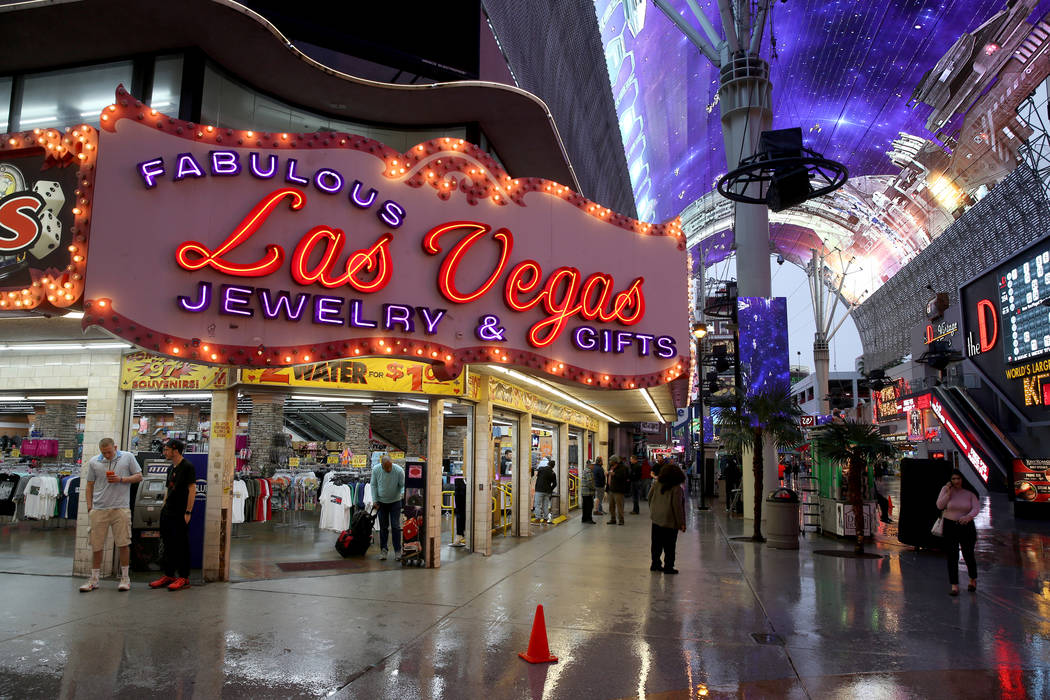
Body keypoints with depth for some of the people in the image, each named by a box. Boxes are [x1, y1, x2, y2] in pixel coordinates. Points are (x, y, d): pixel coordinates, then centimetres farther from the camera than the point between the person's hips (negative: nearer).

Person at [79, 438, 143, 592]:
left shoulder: (128, 457, 3)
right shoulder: (94, 462, 7)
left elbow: (139, 477, 5)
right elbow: (89, 486, 12)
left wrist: (121, 479, -10)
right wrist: (89, 507, 6)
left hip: (120, 508, -2)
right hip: (99, 509, 2)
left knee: (123, 544, 0)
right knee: (96, 545, 6)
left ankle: (125, 578, 12)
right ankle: (94, 579, 18)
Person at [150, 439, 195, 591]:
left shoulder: (187, 467, -10)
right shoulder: (171, 469, 15)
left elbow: (192, 489, -14)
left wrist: (188, 512, -17)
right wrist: (163, 507, 16)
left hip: (180, 514, -8)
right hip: (168, 513, 8)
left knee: (181, 545, -3)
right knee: (168, 545, 12)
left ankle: (184, 578, 3)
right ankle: (169, 575, 20)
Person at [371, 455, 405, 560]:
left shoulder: (399, 471, -21)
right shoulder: (376, 469, -14)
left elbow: (403, 485, -11)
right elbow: (374, 485, -2)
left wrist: (403, 493, -32)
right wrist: (375, 500, -3)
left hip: (395, 501, -2)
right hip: (381, 502, 2)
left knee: (395, 527, -4)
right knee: (383, 527, 7)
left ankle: (397, 551, 3)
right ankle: (383, 549, 19)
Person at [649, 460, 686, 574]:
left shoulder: (656, 484, -1)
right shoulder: (677, 488, -17)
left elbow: (649, 497, 8)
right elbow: (677, 506, -17)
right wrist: (681, 522, -9)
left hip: (656, 519, 5)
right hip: (670, 521, -5)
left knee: (657, 544, 16)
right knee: (669, 546, 7)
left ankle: (655, 564, 24)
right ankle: (668, 566, 12)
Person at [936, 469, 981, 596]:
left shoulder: (969, 492, -2)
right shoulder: (946, 489, -2)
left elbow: (976, 508, -11)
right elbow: (939, 505, -9)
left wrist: (968, 516, -30)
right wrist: (948, 492, -17)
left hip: (966, 526, 0)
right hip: (949, 526, 0)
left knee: (968, 555, 6)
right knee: (952, 557, -2)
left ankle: (973, 580, 34)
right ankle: (954, 586, 3)